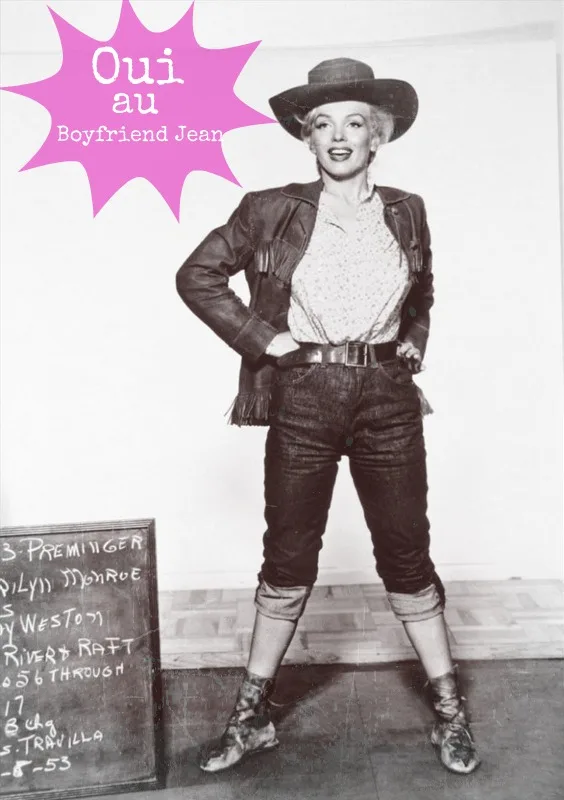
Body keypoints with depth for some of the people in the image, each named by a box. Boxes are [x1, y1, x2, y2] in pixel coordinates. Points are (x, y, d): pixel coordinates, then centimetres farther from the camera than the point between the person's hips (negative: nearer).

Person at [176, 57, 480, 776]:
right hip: (304, 399, -1)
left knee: (406, 555, 9)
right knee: (288, 558, 7)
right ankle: (252, 715, 26)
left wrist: (414, 344, 9)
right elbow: (196, 276, 2)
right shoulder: (272, 211, 0)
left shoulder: (406, 213, 9)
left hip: (387, 399, 2)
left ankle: (449, 712, 28)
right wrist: (262, 338, -6)